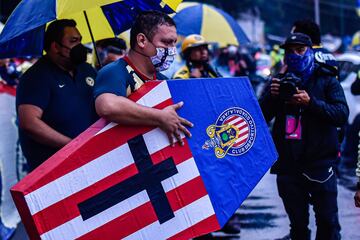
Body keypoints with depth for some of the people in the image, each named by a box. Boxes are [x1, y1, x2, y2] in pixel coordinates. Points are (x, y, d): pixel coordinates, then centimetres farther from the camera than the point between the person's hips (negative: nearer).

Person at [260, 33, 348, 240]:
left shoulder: (326, 81, 3)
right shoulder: (280, 81, 11)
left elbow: (342, 114, -11)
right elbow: (261, 117, 4)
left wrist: (311, 102, -22)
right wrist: (271, 96, -14)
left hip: (320, 164, -3)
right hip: (288, 165, 3)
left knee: (328, 222, -1)